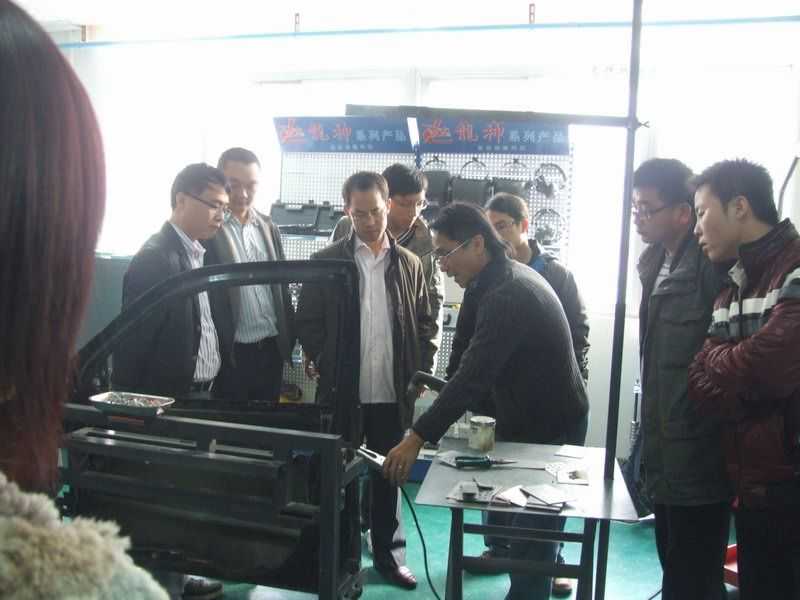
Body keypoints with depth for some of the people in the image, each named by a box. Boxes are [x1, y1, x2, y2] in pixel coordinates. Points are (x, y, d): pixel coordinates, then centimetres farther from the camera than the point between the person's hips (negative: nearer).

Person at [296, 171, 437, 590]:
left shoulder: (409, 264, 5)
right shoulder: (326, 261, -2)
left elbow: (425, 324, 10)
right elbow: (306, 323, 0)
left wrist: (420, 372, 0)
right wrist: (326, 368, -8)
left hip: (392, 394, 2)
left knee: (387, 476, 14)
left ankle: (387, 554, 29)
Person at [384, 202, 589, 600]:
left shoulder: (507, 294, -26)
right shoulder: (505, 278, 6)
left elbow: (473, 375, -33)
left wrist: (417, 437, -33)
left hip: (551, 429, -9)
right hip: (531, 419, 9)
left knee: (530, 536, -2)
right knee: (528, 529, 18)